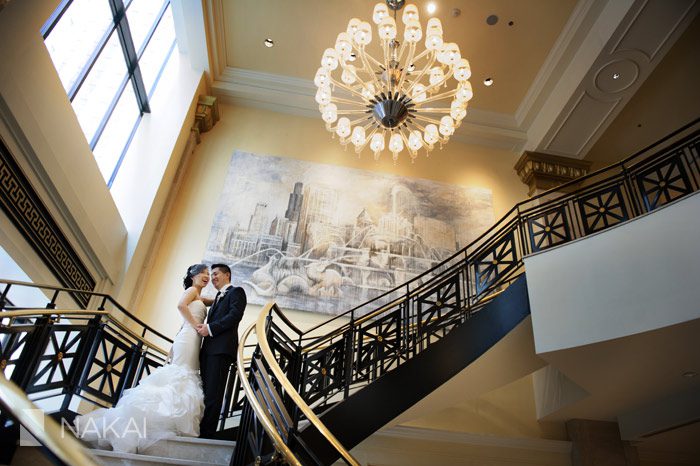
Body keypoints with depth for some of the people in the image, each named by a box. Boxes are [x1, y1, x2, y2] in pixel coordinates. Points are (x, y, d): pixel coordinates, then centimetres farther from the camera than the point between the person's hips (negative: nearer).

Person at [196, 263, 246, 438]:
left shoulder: (236, 291, 3)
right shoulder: (218, 297, 29)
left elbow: (235, 315, -13)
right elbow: (214, 320, 22)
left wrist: (210, 328, -14)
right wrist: (204, 328, 0)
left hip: (221, 348, -8)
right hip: (208, 348, 9)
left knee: (213, 392, -8)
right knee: (206, 391, 9)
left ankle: (207, 433, -5)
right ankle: (201, 429, 13)